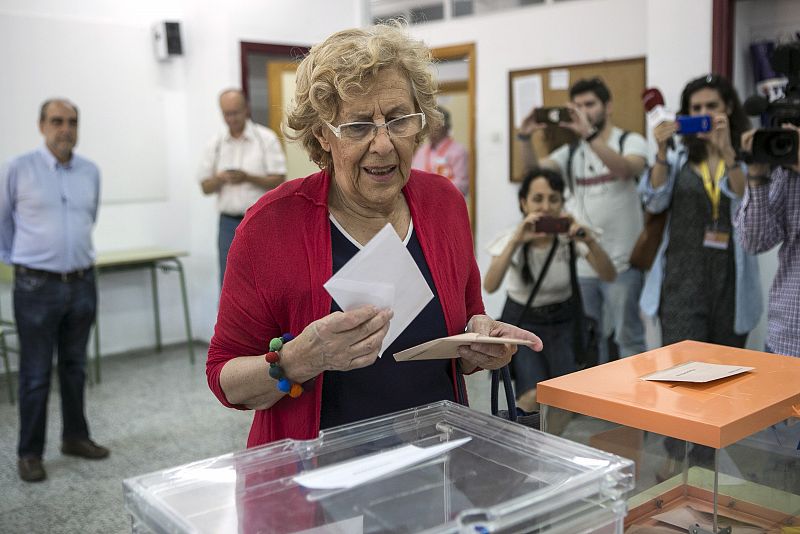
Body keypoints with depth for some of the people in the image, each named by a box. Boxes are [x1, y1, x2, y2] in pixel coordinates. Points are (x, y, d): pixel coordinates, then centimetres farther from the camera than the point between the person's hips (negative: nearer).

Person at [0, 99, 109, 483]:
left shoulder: (90, 172, 5)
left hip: (82, 284, 4)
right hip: (37, 287, -4)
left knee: (75, 368, 15)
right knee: (36, 374, 3)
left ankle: (75, 437, 29)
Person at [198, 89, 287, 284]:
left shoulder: (266, 138, -2)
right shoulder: (215, 145, 8)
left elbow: (279, 181, -6)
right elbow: (205, 187, 8)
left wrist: (248, 178, -21)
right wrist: (220, 179, -14)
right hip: (229, 222, 3)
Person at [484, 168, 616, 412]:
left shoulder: (569, 237, -13)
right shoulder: (512, 239, -17)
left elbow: (609, 276, -24)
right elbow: (490, 286, -35)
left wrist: (590, 241, -41)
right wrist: (516, 241, -46)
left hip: (562, 321, 2)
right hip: (522, 321, -1)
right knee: (533, 397, -23)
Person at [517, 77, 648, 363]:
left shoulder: (630, 141, -1)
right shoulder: (571, 151, 11)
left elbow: (627, 169, -24)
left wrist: (588, 134, -34)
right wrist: (525, 138, -22)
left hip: (621, 263, -4)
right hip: (581, 264, 5)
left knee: (627, 337, 4)